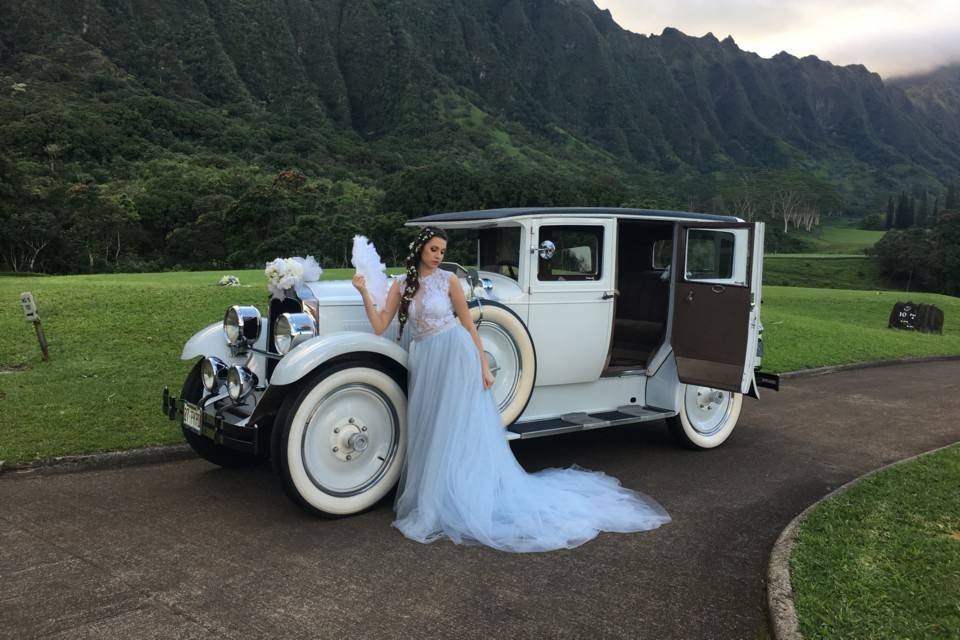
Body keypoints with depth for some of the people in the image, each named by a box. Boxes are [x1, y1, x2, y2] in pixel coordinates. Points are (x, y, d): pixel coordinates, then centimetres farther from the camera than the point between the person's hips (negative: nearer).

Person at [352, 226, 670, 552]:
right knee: (430, 433, 10)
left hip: (455, 358, -4)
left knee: (462, 432, -1)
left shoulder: (448, 280, -4)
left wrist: (484, 367, -5)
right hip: (425, 363, 4)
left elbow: (469, 325, -2)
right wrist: (363, 292, -8)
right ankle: (431, 499, 25)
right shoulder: (401, 284, 5)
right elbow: (380, 326, 1)